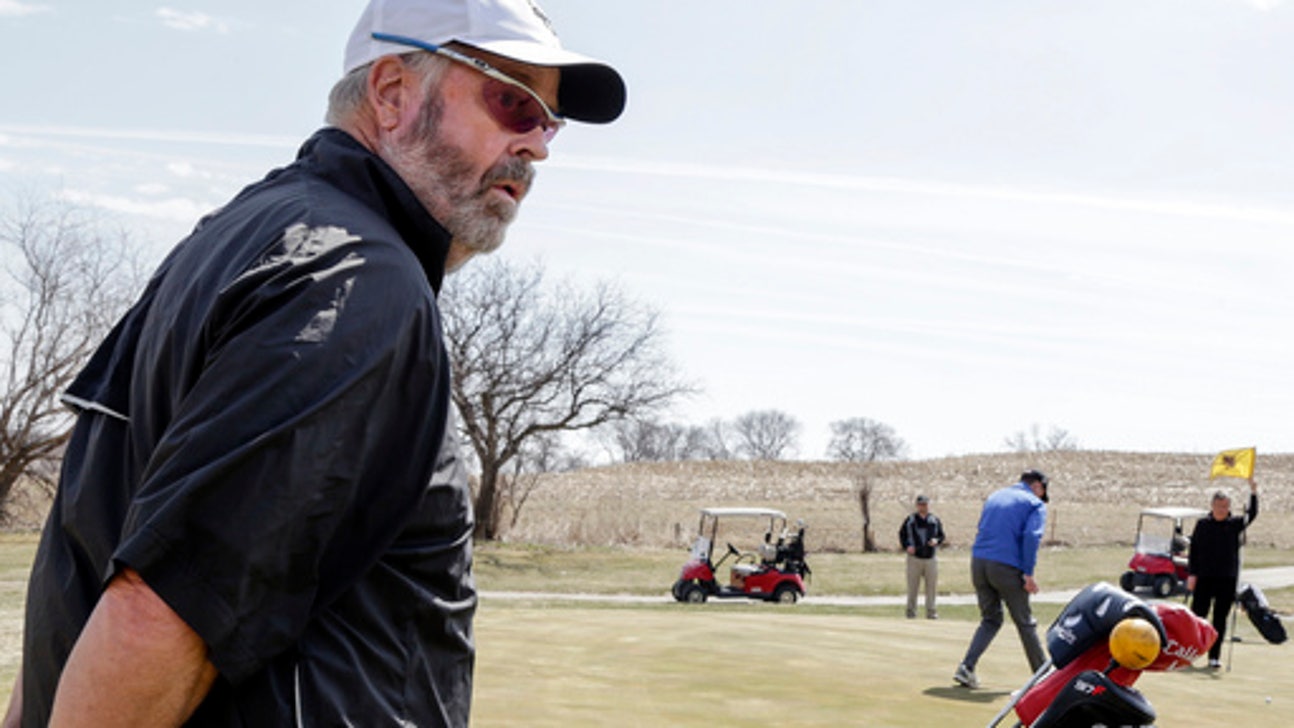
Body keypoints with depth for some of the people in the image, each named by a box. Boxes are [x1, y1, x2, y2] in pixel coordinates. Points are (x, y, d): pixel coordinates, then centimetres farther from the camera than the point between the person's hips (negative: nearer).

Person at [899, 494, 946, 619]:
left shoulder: (935, 520, 8)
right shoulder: (910, 519, 3)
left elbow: (942, 535, 14)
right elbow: (902, 534, 9)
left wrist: (937, 541, -8)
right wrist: (907, 546, -8)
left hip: (931, 558, 2)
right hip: (915, 558, -2)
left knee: (932, 585, 1)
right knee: (912, 586, -1)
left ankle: (931, 611, 9)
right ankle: (911, 611, 7)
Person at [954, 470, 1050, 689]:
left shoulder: (994, 496, 22)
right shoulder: (1035, 504, 2)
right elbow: (1031, 537, -13)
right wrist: (1028, 574, -14)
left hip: (978, 563, 5)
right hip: (1006, 568, -5)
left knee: (990, 619, 15)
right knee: (1025, 623, 9)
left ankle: (966, 667, -1)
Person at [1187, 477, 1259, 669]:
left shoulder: (1235, 524, 4)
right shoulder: (1202, 524, 2)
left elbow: (1252, 515, -12)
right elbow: (1193, 550, 2)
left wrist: (1253, 493, -25)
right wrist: (1191, 574, -4)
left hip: (1228, 579, 1)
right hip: (1204, 578, -1)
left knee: (1220, 619, 5)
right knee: (1197, 615, 0)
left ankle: (1214, 657, 12)